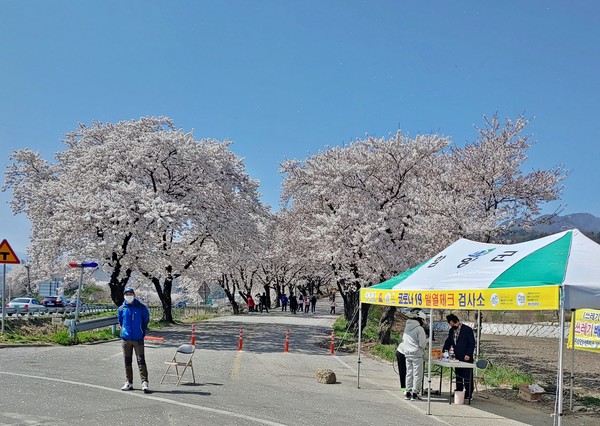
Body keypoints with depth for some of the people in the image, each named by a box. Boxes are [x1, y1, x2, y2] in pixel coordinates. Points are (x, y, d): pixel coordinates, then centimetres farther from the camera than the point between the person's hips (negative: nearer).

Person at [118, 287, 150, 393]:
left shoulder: (141, 308, -3)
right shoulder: (121, 309, 4)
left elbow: (146, 320, 8)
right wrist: (124, 330, 14)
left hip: (138, 339, -3)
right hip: (125, 339, 3)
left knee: (141, 360, -9)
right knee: (127, 361, 10)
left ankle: (144, 383, -9)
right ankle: (129, 382, 19)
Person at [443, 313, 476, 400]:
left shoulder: (467, 330, -10)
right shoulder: (451, 330, 10)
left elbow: (472, 343, -10)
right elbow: (448, 342, 16)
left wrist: (468, 354, -17)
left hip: (466, 357, -7)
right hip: (457, 357, 7)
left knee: (467, 376, -3)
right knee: (458, 376, 13)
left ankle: (468, 394, 3)